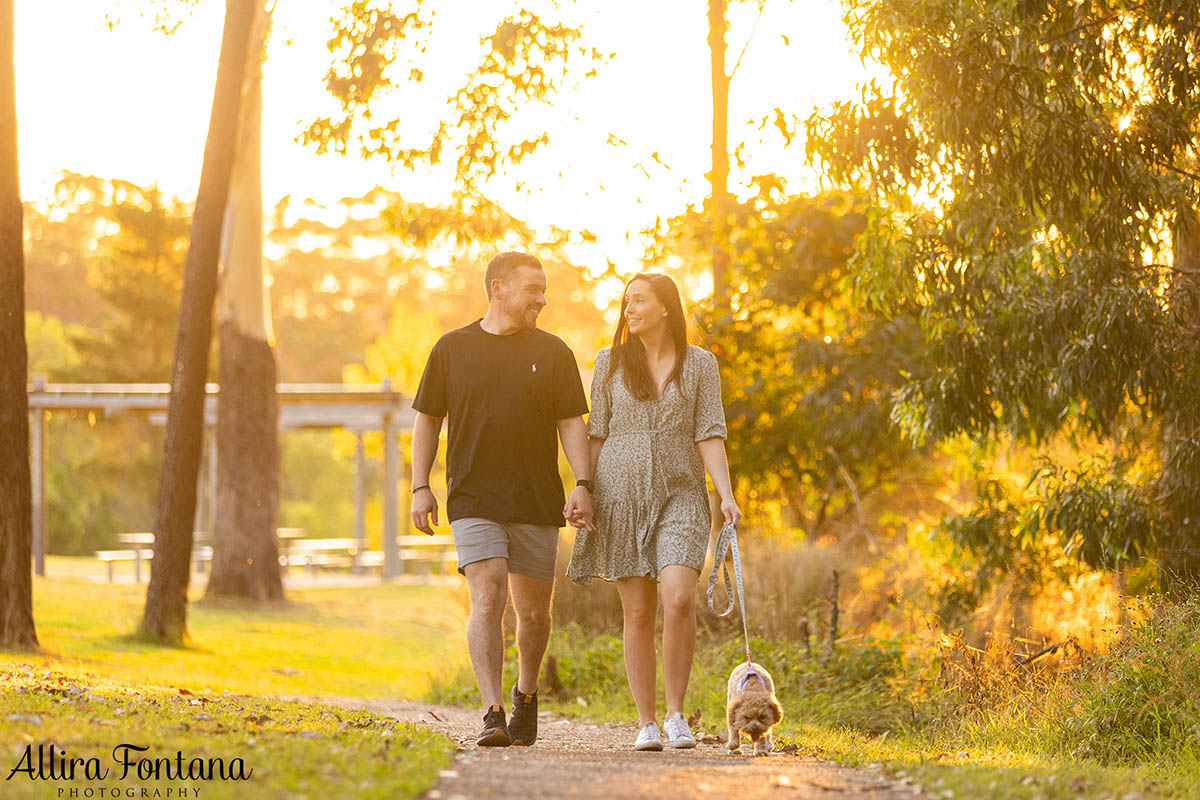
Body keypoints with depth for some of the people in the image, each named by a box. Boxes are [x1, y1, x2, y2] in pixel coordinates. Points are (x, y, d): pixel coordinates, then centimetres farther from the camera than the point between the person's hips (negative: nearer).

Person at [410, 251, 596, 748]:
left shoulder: (552, 353, 7)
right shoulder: (453, 349, 5)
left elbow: (572, 424, 6)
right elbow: (427, 421, 10)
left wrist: (583, 485, -7)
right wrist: (420, 488, 2)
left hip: (537, 503, 2)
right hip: (474, 501, -2)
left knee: (534, 610, 8)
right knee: (487, 600, -16)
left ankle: (526, 696, 33)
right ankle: (493, 713, -18)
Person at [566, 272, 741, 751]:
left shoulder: (699, 364, 5)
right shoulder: (611, 363, 8)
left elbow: (709, 436, 1)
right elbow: (596, 435, 10)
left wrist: (726, 494, -10)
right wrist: (582, 494, 3)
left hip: (680, 494, -1)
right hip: (621, 494, 1)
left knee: (678, 598, -19)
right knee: (638, 612, -1)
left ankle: (676, 713, -5)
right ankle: (646, 723, 8)